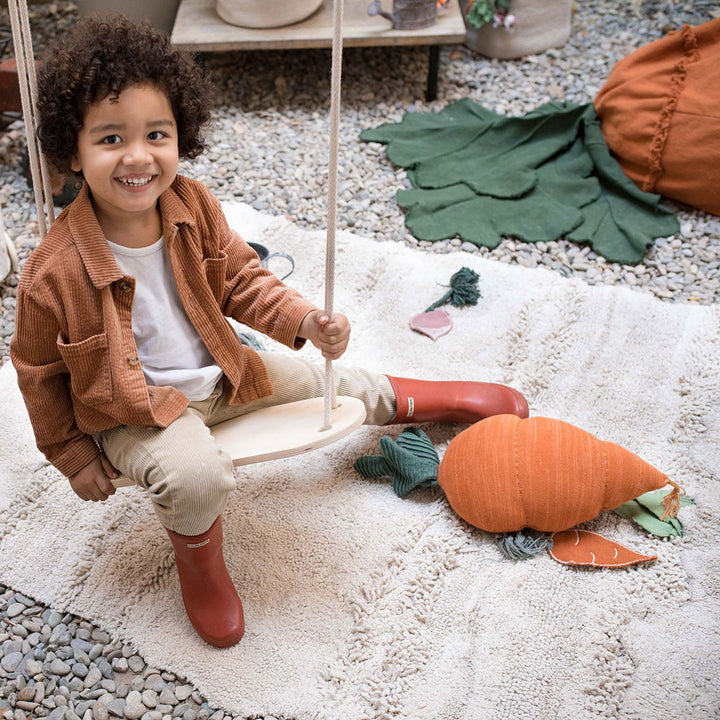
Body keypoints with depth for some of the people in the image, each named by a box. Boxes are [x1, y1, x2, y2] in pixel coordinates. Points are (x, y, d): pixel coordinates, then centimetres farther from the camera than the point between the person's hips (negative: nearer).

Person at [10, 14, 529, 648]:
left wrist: (304, 320, -15)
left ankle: (406, 399, 45)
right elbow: (40, 373, -13)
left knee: (325, 380, 14)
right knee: (198, 475, -32)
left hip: (218, 371, 5)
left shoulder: (194, 206, -14)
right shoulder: (56, 272, -28)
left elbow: (241, 279, 1)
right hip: (132, 411, -4)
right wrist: (74, 457, -4)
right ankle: (197, 553, 3)